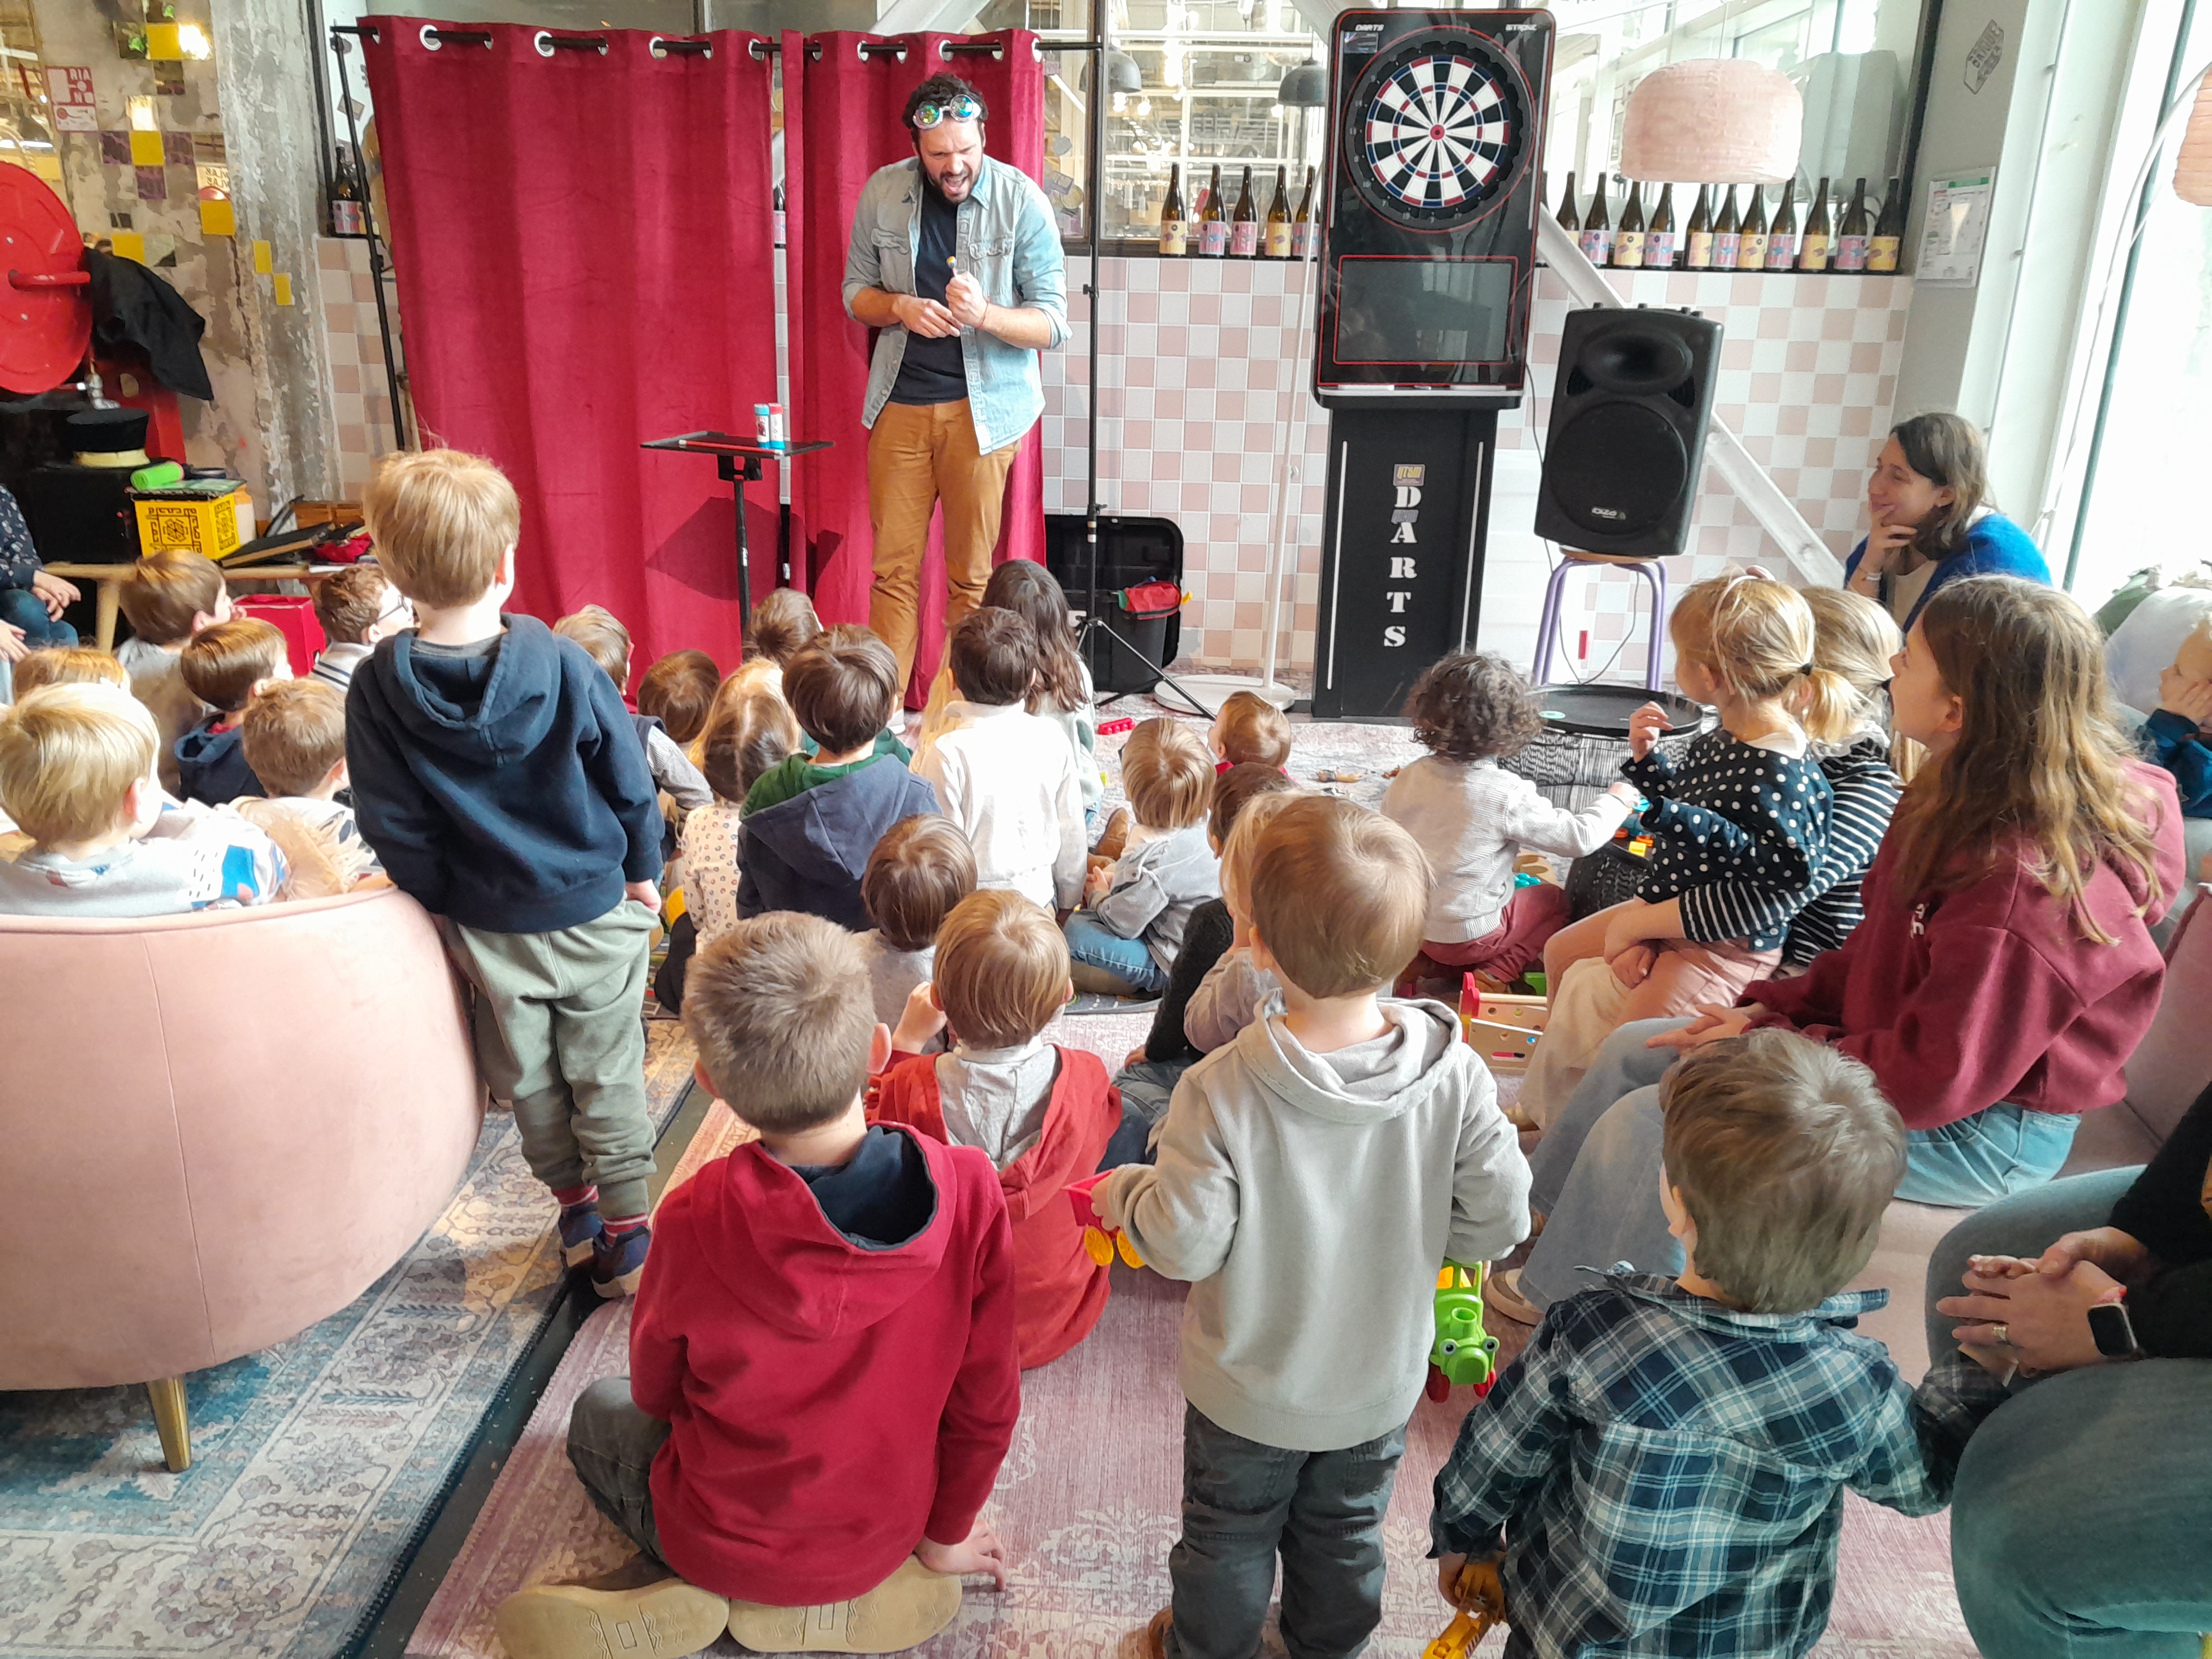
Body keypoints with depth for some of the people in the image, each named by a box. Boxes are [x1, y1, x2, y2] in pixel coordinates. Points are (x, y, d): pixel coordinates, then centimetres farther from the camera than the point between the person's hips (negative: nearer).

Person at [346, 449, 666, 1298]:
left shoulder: (377, 689, -13)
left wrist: (444, 902, 8)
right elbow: (630, 782, -8)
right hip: (595, 910, -1)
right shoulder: (564, 665, -17)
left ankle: (573, 1204, 37)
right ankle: (623, 1229, 22)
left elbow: (395, 830, -7)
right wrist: (643, 871, 7)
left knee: (527, 1078, 20)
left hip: (488, 930, 2)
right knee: (606, 1074, 12)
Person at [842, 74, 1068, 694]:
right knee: (893, 571, 5)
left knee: (971, 577, 4)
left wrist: (985, 315, -27)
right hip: (900, 403, 2)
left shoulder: (1021, 200, -8)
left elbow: (1053, 322, -8)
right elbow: (855, 291, 11)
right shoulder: (882, 193, 0)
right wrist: (899, 308, -11)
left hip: (981, 405, -2)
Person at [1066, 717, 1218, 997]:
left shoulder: (1154, 859, -33)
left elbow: (1122, 924, -19)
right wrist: (1113, 878, 6)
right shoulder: (1204, 824, -6)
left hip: (1174, 964, -10)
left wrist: (1097, 895, 2)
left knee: (1076, 931, -17)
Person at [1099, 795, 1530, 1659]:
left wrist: (1120, 1192, -5)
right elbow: (1496, 1223, -16)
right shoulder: (1455, 1076, -25)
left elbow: (1185, 1245, -25)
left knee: (1228, 1537, 26)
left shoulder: (1220, 1092, -33)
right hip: (1382, 1384, 3)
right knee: (1344, 1534, 30)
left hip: (1249, 1392, -2)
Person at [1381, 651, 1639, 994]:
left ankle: (1426, 965, 10)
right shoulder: (1507, 796, -22)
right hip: (1469, 936, -5)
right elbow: (1579, 838, -13)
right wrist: (1615, 801, 6)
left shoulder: (1407, 780, -7)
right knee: (1556, 900, 18)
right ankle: (1495, 976, 0)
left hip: (1408, 926, 5)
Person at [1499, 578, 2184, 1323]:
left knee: (1647, 1123, -15)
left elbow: (1934, 1078, -29)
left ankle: (1564, 1302, 11)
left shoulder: (2025, 882, -32)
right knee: (1630, 1051, 8)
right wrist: (1770, 1009, -1)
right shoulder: (1970, 800, -2)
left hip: (1977, 1130, -10)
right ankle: (1535, 1213, 26)